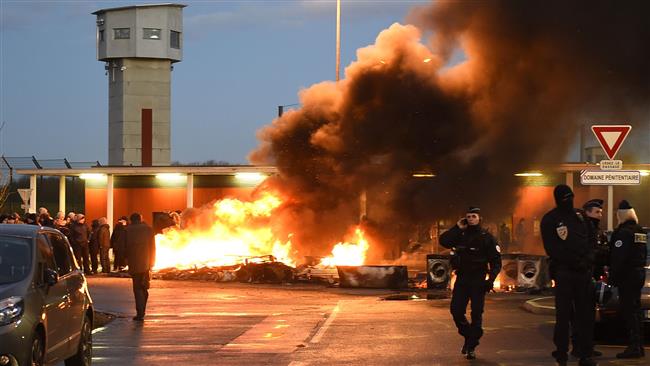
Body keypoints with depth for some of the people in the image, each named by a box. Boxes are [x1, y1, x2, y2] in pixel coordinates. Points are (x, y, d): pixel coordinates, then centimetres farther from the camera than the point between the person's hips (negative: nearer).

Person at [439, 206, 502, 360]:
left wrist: (491, 279, -16)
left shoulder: (487, 238, -2)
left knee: (476, 314, -2)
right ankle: (468, 336, 20)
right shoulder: (460, 235, 8)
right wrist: (457, 227, -6)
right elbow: (443, 241, -4)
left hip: (478, 281, -3)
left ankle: (471, 347, 5)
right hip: (461, 279, 3)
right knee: (456, 310, -4)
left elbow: (496, 261, -4)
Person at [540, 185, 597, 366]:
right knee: (564, 314, -5)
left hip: (583, 270, 5)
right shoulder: (550, 220, 0)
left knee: (586, 314, 3)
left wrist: (588, 260, -1)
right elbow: (552, 249, -8)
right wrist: (575, 262, -15)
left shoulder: (579, 216, 16)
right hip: (563, 271, -5)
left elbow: (589, 241, 18)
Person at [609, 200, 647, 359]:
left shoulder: (623, 232, -15)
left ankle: (634, 346, -11)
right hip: (639, 273, 9)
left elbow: (618, 257, -19)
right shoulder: (640, 231, 13)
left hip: (627, 275, -9)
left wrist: (612, 277, -15)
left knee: (628, 310, -8)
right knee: (635, 309, 14)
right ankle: (638, 346, 17)